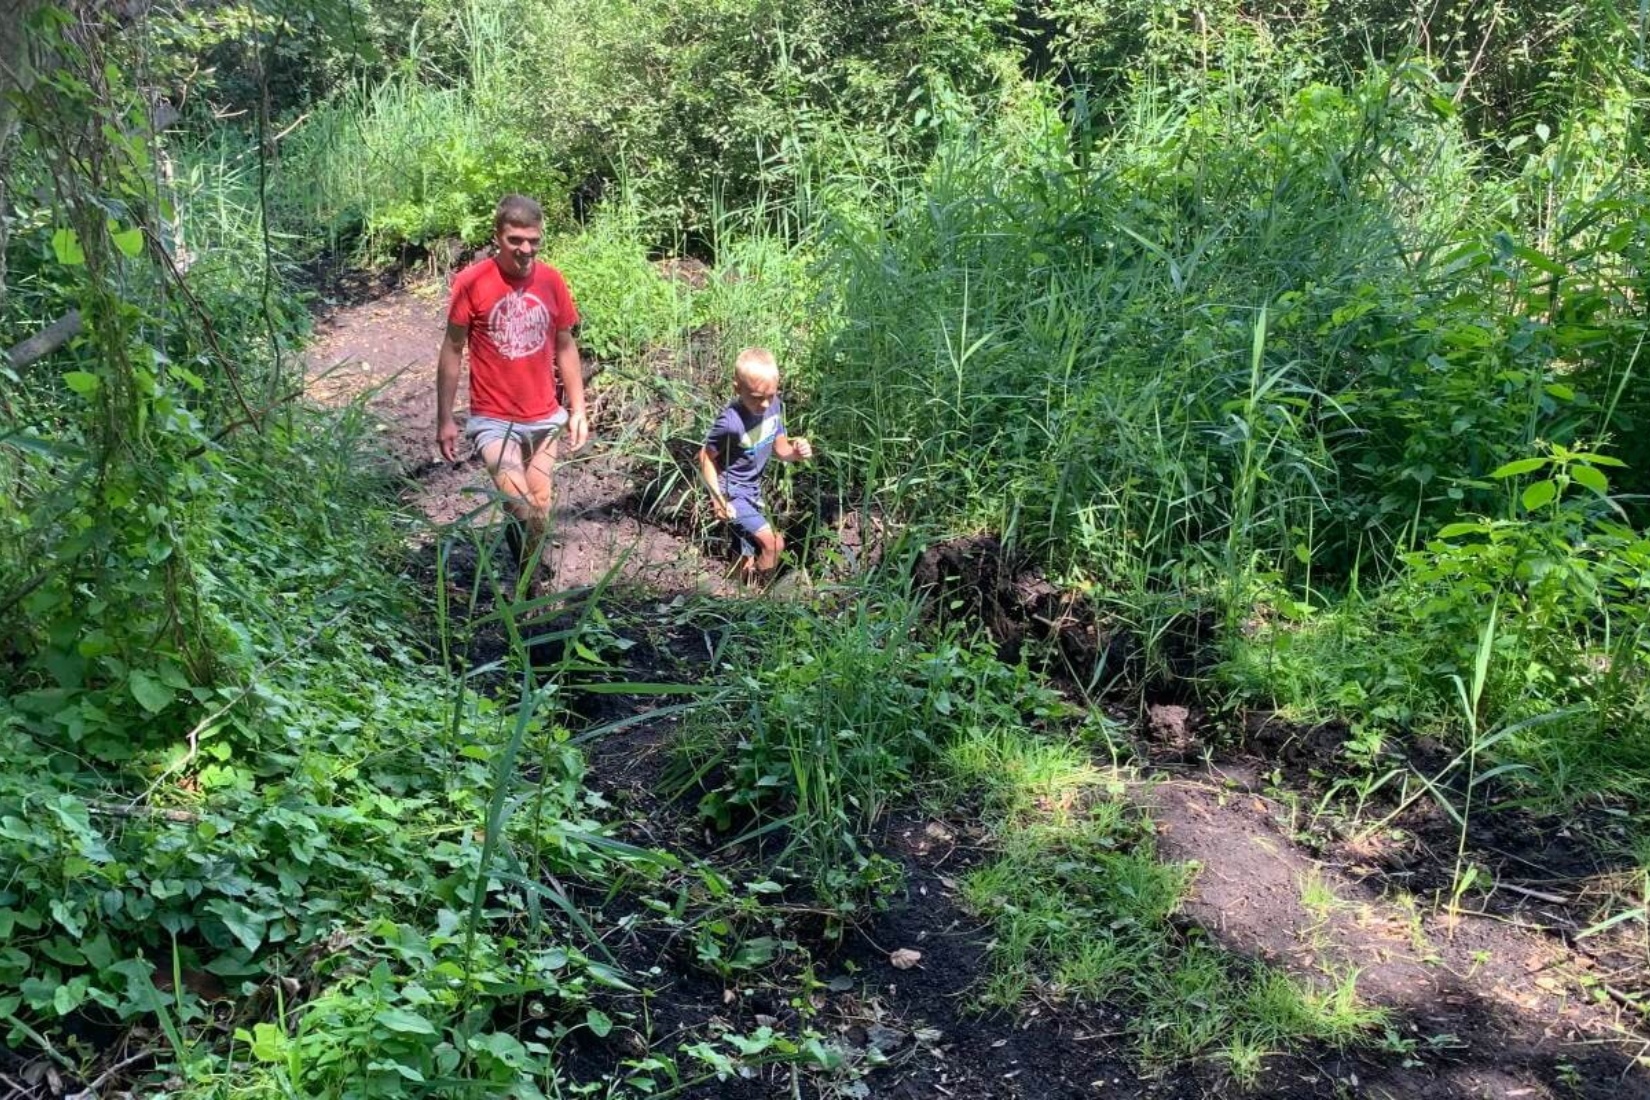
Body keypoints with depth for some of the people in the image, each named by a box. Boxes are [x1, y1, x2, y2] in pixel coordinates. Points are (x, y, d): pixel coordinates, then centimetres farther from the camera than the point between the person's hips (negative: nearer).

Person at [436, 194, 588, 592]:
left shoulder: (551, 280, -2)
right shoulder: (472, 282, -12)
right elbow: (452, 351, -5)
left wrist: (578, 408, 7)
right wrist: (444, 420, -5)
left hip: (544, 418, 4)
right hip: (493, 421, -4)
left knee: (539, 511, 13)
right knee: (523, 510, -16)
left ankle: (528, 586, 32)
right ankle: (530, 587, 7)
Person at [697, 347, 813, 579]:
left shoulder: (775, 406, -12)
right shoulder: (731, 422, -31)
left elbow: (779, 448, 1)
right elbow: (706, 457, -16)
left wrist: (796, 453, -20)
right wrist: (718, 498, -19)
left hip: (753, 491, 7)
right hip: (732, 494, -7)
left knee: (750, 557, 21)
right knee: (774, 543, -14)